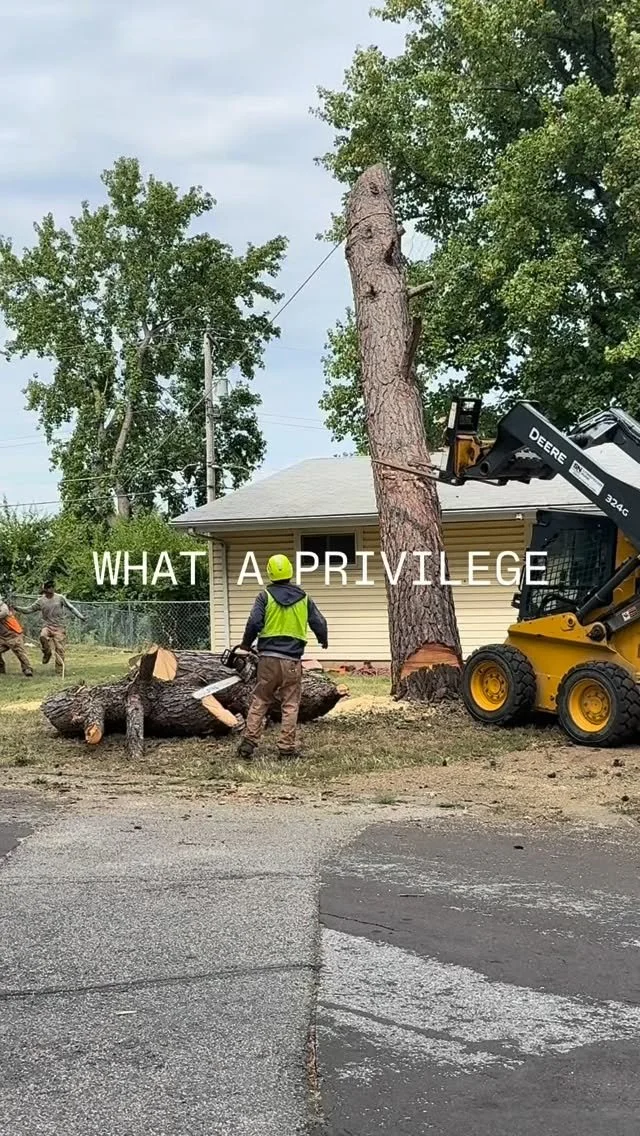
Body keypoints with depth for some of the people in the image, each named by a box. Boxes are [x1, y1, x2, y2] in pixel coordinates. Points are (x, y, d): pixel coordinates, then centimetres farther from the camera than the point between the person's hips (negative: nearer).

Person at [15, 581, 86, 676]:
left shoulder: (60, 598, 0)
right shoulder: (41, 601, 4)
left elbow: (71, 608, 5)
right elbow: (29, 610, 5)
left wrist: (80, 617, 0)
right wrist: (16, 608, -7)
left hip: (59, 626, -1)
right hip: (47, 626, 1)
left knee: (59, 649, -6)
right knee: (43, 636, -31)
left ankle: (60, 671, 4)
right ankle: (47, 653, -4)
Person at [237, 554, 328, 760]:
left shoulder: (265, 596, -3)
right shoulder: (304, 598, 4)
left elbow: (254, 623, -12)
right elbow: (319, 623, 7)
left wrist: (246, 644, 6)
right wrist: (323, 641, 28)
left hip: (268, 658, -1)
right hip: (292, 660, 1)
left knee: (260, 702, 9)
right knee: (290, 705, 6)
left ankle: (249, 742, 2)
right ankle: (287, 748, 3)